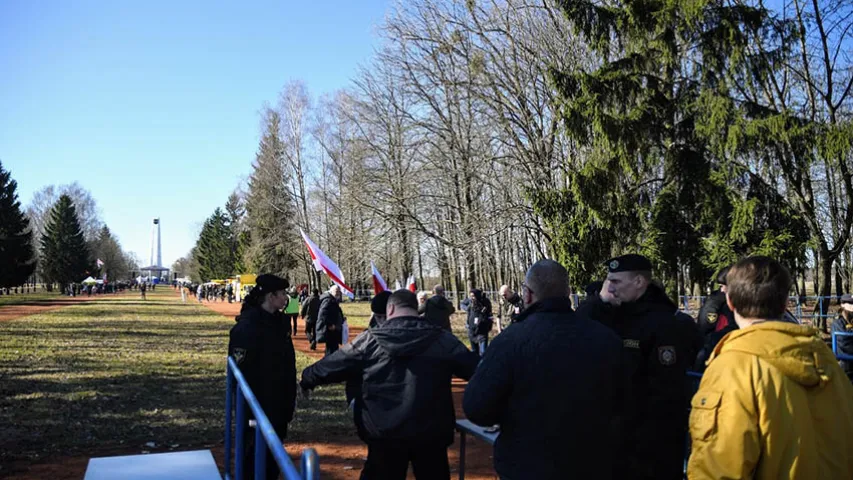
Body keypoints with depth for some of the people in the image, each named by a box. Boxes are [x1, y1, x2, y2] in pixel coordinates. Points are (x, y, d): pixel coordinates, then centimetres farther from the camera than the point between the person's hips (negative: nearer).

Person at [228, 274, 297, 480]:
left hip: (278, 401, 8)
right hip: (257, 402, -8)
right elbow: (241, 368, -22)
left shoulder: (278, 321, 6)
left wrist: (289, 396, 13)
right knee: (256, 451, 5)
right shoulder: (247, 326, -20)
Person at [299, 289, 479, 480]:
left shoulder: (370, 340, -5)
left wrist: (306, 380, 22)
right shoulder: (442, 340, -5)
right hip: (431, 433, 0)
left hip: (384, 433, 0)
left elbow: (331, 366, 4)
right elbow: (476, 369, -2)